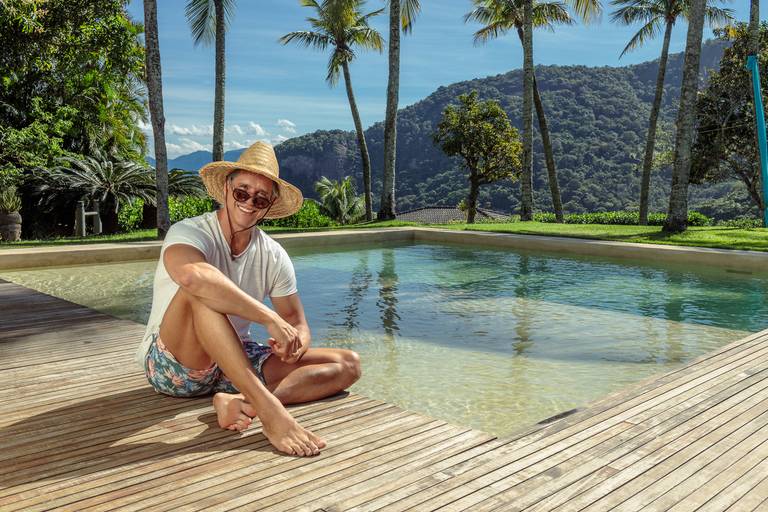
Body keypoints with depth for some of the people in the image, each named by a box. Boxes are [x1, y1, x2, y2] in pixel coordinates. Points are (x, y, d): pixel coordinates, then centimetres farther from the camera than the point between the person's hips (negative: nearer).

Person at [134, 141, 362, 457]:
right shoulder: (189, 233, -14)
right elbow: (192, 276, -40)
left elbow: (298, 325, 3)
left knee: (348, 364, -8)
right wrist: (271, 318, -40)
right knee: (202, 291, -36)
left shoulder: (273, 256, 2)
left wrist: (294, 343, -22)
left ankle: (243, 402, -30)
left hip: (235, 364, 6)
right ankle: (266, 407, -42)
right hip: (173, 366, -5)